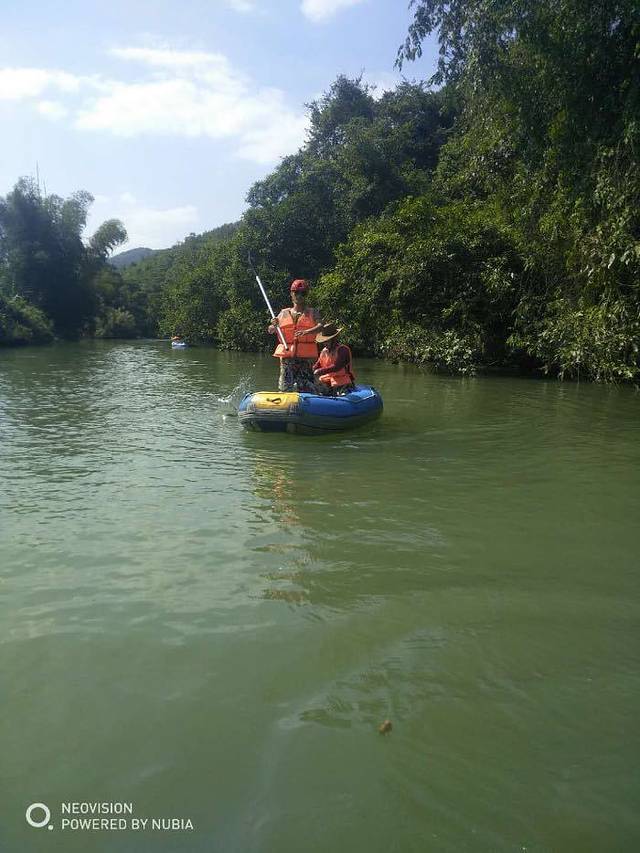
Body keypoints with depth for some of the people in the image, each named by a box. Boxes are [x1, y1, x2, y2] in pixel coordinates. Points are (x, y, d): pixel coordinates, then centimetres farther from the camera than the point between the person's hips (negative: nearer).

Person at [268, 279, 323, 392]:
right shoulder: (284, 313, 14)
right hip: (287, 353, 2)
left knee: (306, 387, -6)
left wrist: (306, 332, -30)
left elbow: (320, 326, -11)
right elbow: (271, 331, 14)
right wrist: (273, 325, -10)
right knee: (285, 386, -3)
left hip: (306, 355, -2)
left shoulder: (312, 312, 7)